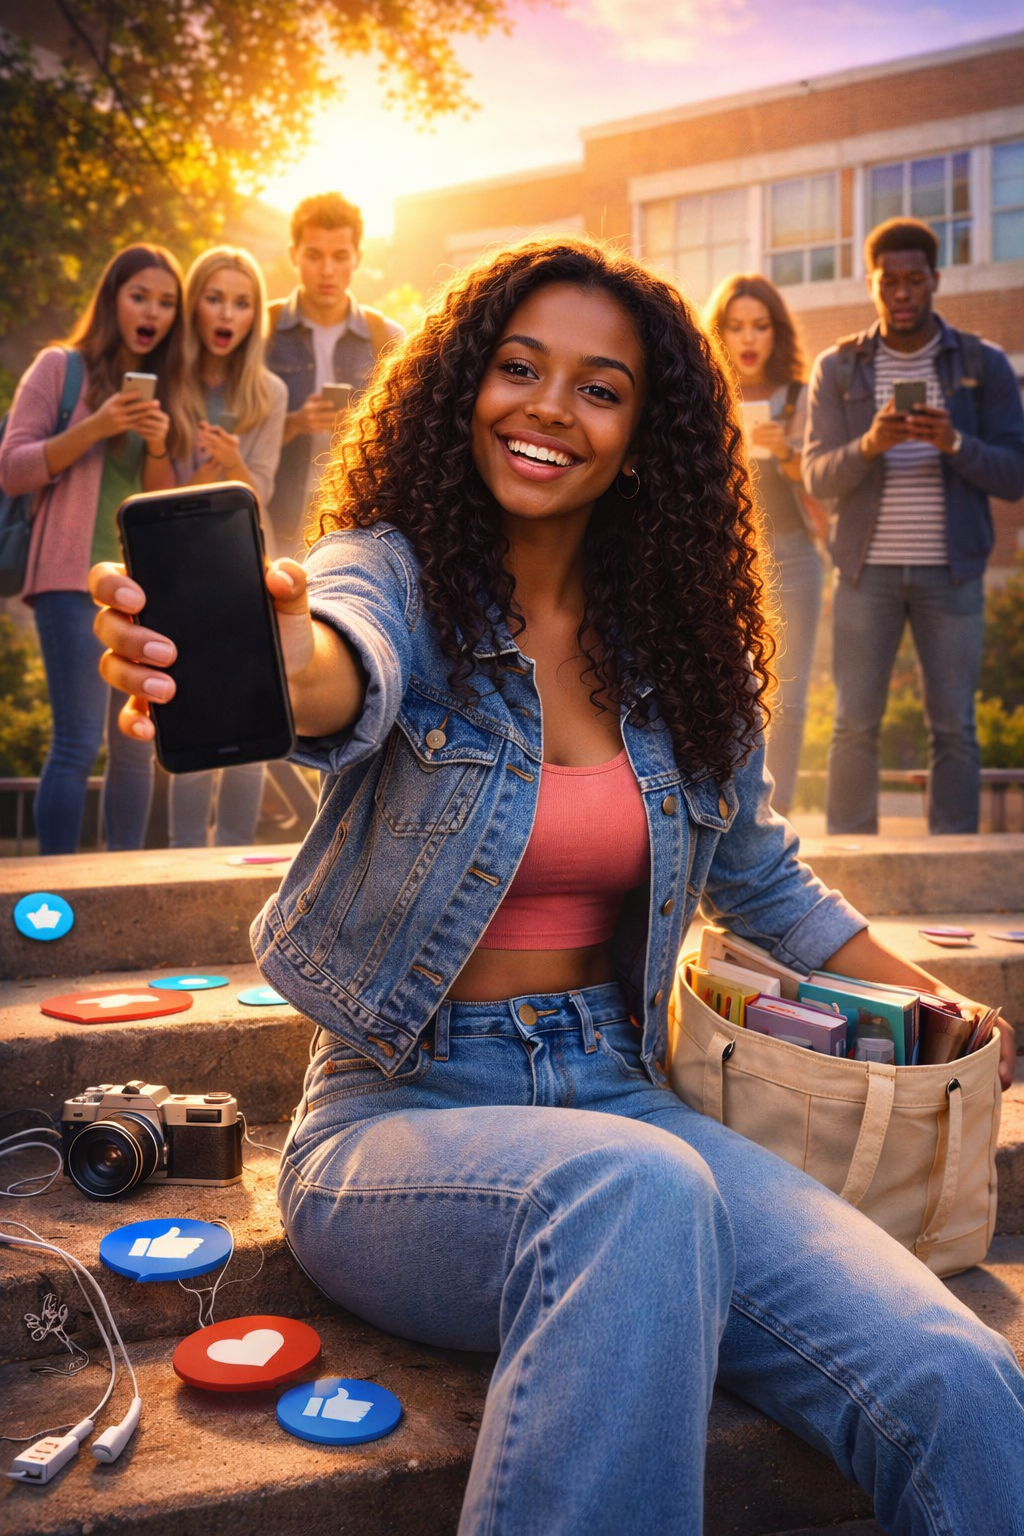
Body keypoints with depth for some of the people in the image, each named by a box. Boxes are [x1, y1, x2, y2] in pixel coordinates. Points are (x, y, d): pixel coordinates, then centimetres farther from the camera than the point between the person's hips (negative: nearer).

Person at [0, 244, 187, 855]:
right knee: (79, 742, -12)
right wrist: (95, 427, -13)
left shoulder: (167, 391, 17)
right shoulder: (61, 368, 5)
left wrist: (159, 446, -7)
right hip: (75, 578, -5)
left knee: (137, 748, 4)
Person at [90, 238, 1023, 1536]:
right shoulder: (399, 574, -4)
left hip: (615, 1096, 4)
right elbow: (352, 670, -29)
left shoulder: (673, 644, 7)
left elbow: (759, 880, 20)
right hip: (404, 1109, -3)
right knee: (639, 1194, -38)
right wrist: (271, 667, -52)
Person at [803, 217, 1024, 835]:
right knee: (855, 726, -2)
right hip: (868, 569, 0)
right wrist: (870, 444, -23)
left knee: (954, 728, 0)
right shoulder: (838, 368, 5)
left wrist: (954, 443, -21)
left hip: (950, 570, 0)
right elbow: (819, 476, -2)